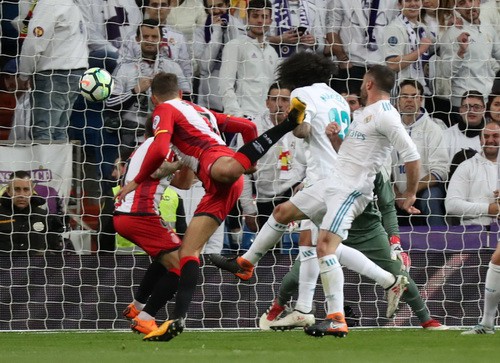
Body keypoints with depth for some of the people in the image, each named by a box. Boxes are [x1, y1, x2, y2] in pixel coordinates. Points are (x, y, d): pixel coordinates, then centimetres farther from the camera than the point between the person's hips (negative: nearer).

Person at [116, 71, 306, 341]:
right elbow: (247, 127, 37)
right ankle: (177, 319, -3)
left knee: (225, 168, -46)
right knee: (187, 251, 7)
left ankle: (291, 120, -54)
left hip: (215, 161, -8)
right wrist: (251, 165, 51)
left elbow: (159, 150, -5)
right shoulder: (201, 111, 38)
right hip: (219, 189, 8)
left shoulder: (165, 111, 14)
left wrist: (137, 181, 8)